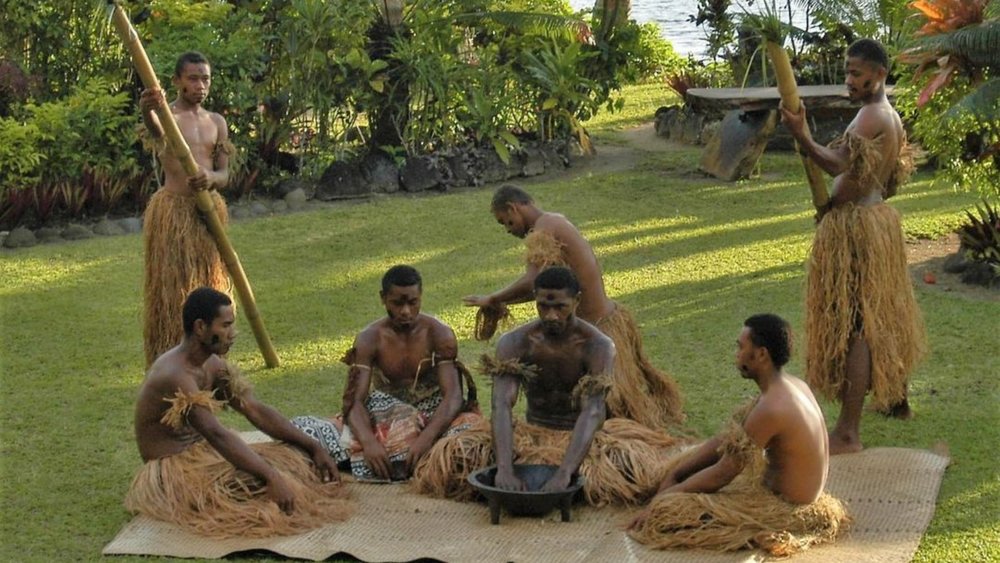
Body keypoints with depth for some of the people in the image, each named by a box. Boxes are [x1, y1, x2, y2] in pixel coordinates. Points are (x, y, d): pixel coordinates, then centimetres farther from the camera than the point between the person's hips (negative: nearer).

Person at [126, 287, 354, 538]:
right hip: (170, 473, -9)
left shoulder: (213, 365, 5)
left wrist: (312, 446, -4)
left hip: (202, 454, 9)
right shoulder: (174, 376, -25)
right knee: (260, 481, -30)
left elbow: (256, 411, 4)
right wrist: (271, 476, -43)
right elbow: (217, 434, -36)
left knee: (296, 457, -1)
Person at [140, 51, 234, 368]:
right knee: (170, 286, -5)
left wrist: (211, 179, -15)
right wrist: (148, 113, -56)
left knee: (210, 286, 10)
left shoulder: (216, 122, 12)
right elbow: (157, 133, -31)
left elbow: (225, 175, 10)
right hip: (172, 210, -6)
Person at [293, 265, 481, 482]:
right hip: (384, 415, 1)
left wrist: (426, 437, -41)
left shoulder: (439, 335, -11)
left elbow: (453, 396, -21)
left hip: (433, 416, -1)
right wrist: (369, 441, -41)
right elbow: (355, 400, -18)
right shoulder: (369, 340, -9)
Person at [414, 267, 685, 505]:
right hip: (532, 434, 2)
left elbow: (593, 412, -32)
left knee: (635, 466, -34)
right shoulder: (514, 343, -15)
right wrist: (504, 468, -44)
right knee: (452, 456, -20)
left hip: (583, 437, -2)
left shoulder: (598, 346, -20)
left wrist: (564, 473, -47)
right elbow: (502, 406, -27)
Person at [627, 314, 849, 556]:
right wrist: (673, 475, 3)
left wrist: (664, 496, -10)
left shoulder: (771, 408, -29)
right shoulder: (793, 386, 2)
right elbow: (726, 440, 7)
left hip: (785, 509, -10)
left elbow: (722, 474, -21)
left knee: (669, 509, -15)